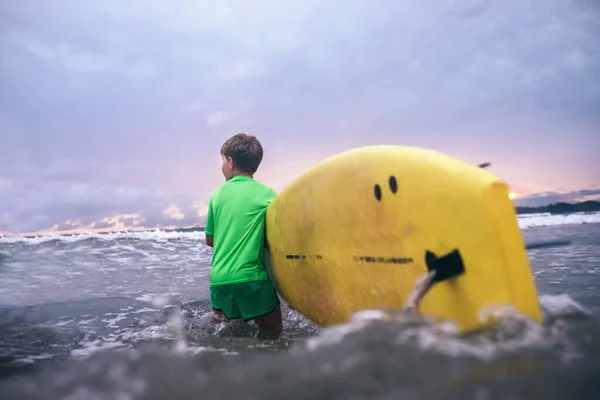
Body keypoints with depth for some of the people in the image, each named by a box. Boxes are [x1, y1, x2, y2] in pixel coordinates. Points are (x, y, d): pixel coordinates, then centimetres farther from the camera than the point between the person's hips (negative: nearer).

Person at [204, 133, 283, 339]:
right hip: (252, 278, -3)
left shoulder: (217, 194, 7)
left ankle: (221, 317, 1)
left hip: (219, 280, 4)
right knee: (271, 333, 8)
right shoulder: (267, 193, -2)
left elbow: (210, 240, 16)